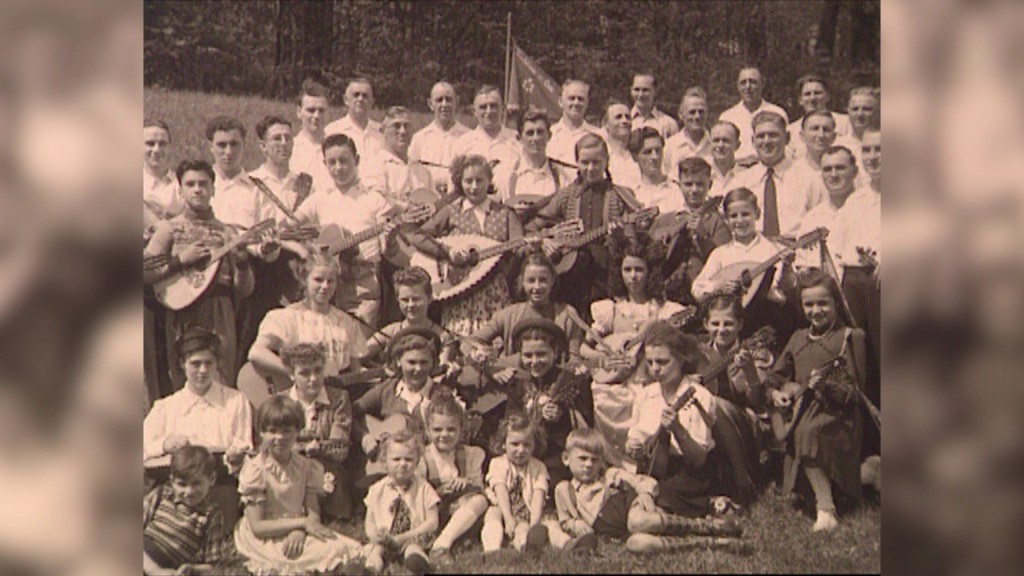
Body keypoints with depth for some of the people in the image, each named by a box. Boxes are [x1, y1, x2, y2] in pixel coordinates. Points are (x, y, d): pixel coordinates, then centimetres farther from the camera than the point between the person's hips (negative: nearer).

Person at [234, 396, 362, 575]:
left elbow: (313, 514, 1)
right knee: (330, 552, -26)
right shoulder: (255, 470, -10)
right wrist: (302, 522, -17)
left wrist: (299, 532, -22)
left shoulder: (306, 467, 5)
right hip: (265, 540, -5)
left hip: (297, 533, 5)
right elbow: (257, 526, -14)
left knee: (343, 547, -20)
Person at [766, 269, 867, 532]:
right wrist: (776, 392, 3)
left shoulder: (850, 337, 0)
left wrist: (827, 386, -24)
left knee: (807, 431, -32)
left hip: (835, 411, -6)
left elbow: (854, 391, -7)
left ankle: (826, 508, -27)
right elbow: (777, 375, 24)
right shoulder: (798, 338, 17)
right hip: (801, 407, 7)